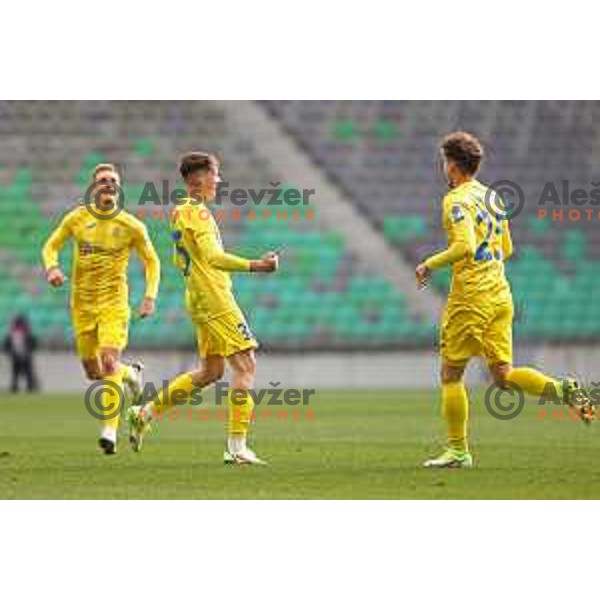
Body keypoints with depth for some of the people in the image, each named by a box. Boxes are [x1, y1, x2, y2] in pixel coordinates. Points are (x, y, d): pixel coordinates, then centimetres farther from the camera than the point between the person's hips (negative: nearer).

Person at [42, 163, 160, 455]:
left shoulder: (131, 226, -2)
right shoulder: (77, 218, 1)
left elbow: (151, 261, 9)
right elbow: (51, 246, 11)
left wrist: (150, 296, -3)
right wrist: (52, 267, -11)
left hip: (114, 300, -3)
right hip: (82, 302, 3)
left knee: (109, 360, -19)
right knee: (92, 371, 5)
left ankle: (109, 432, -21)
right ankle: (131, 373, 38)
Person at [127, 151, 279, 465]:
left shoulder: (179, 212, 16)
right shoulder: (197, 212, -14)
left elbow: (179, 260, 25)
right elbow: (213, 256, -27)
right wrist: (253, 266, -31)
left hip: (198, 298, 10)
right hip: (214, 298, -10)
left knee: (210, 371, 18)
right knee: (245, 365, -8)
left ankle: (146, 412, 23)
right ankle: (236, 447, -11)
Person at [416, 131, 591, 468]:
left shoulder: (457, 200, -11)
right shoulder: (492, 197, 15)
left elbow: (465, 246, -24)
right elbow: (507, 249, 20)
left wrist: (430, 266, -13)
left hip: (470, 298, -8)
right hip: (501, 295, 8)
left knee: (451, 374, 5)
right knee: (503, 375, 7)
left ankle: (458, 451, 7)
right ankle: (562, 389, -15)